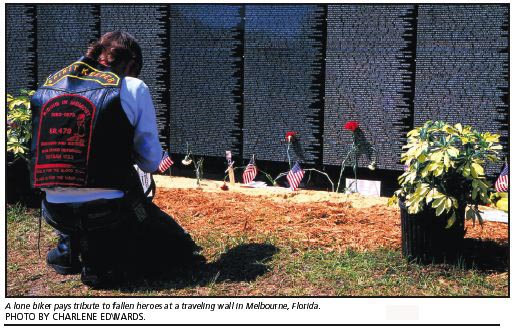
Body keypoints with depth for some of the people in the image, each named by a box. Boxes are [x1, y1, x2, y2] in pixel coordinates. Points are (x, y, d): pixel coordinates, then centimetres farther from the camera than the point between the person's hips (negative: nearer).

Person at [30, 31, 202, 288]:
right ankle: (103, 258, 2)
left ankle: (69, 247, 20)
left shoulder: (49, 84, 7)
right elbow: (152, 161, -5)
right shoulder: (133, 87, -4)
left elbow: (50, 148, 16)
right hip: (111, 209, -4)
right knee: (181, 248, 15)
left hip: (55, 211, 5)